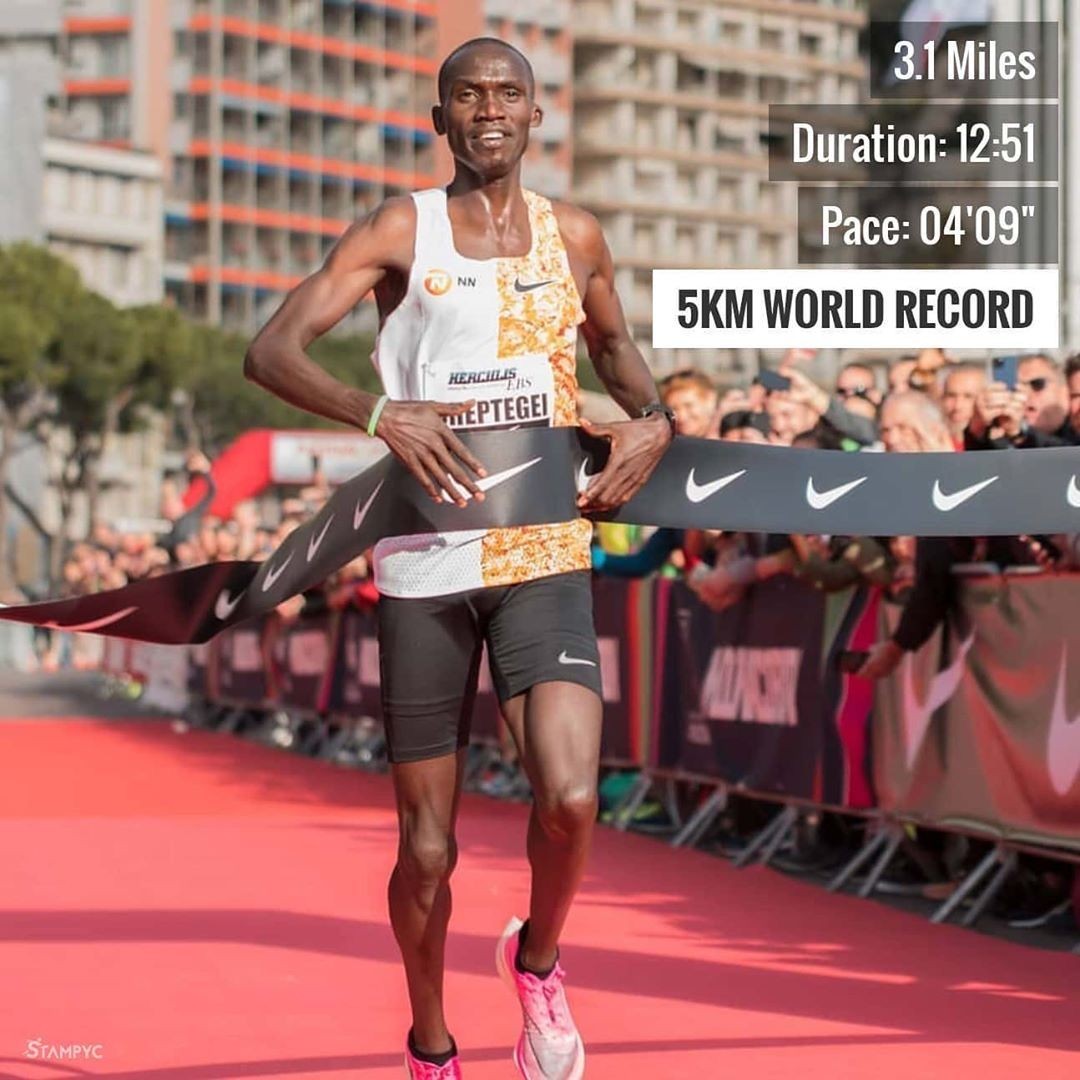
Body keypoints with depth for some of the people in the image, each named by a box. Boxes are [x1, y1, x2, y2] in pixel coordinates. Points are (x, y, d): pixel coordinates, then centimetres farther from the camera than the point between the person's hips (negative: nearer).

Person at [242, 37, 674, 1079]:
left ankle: (537, 961, 11)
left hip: (545, 556, 1)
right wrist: (381, 414, -25)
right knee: (427, 848, 4)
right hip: (425, 561, -1)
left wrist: (653, 419, 6)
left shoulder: (574, 238, 9)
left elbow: (612, 343, 28)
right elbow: (269, 351, -9)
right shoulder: (400, 231, -1)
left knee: (570, 796, -21)